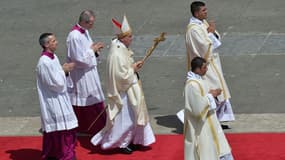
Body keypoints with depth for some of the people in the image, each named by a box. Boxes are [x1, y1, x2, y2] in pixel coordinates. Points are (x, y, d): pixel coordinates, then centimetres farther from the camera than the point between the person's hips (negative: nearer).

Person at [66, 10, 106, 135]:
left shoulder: (85, 32, 4)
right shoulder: (75, 36, -25)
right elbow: (79, 59, -24)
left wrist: (95, 49, -4)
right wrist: (92, 49, -16)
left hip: (89, 72, 9)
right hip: (81, 75, -9)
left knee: (93, 100, 15)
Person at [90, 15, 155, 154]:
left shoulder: (122, 49, 4)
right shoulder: (117, 54, -26)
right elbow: (122, 75, -27)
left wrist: (133, 66, 1)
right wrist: (133, 69, -14)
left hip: (129, 89, 10)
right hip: (123, 91, -10)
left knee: (132, 116, 17)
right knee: (125, 118, 1)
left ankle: (130, 141, 28)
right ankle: (121, 143, 15)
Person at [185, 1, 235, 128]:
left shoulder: (203, 23, 8)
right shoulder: (193, 29, -21)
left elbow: (217, 39, 11)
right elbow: (205, 46, -25)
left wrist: (213, 32, -9)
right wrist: (210, 33, -14)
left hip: (212, 62, 10)